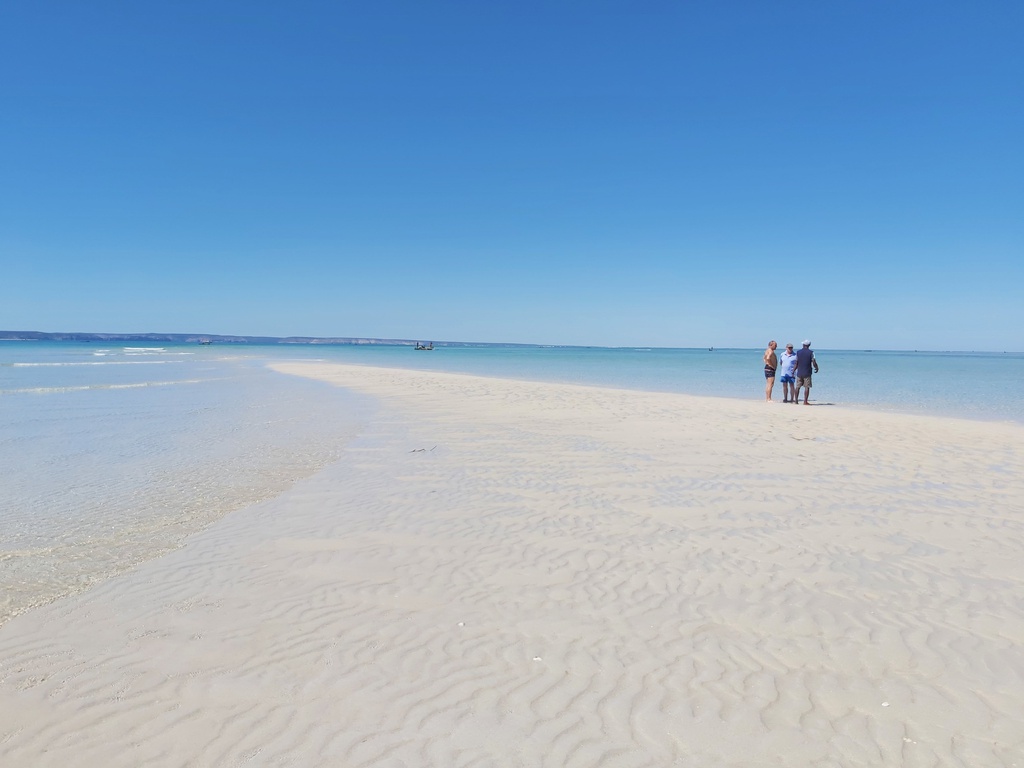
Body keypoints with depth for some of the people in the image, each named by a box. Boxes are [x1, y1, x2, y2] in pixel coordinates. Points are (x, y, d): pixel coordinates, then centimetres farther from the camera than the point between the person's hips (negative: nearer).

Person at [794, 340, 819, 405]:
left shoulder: (798, 352, 2)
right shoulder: (811, 353, -5)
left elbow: (796, 363, 3)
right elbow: (814, 362, -9)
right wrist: (816, 368, 11)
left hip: (799, 373, 3)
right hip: (807, 373, -3)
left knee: (798, 387, 10)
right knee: (807, 387, 0)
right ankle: (805, 401, -4)